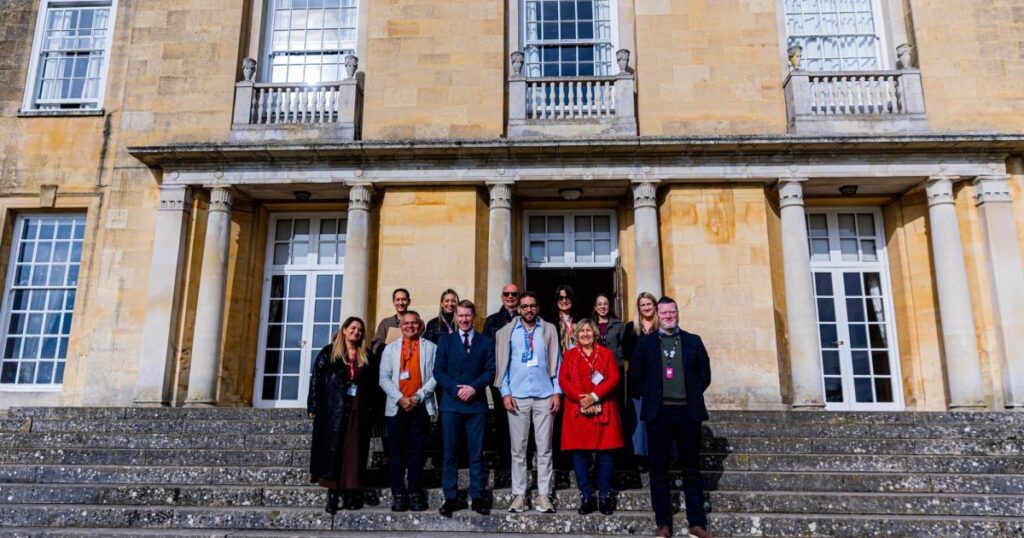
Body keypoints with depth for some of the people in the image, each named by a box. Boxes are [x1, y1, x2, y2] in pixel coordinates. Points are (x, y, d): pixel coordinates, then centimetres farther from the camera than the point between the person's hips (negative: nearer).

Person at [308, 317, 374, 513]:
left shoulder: (365, 357, 13)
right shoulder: (329, 352, 4)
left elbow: (371, 385, 11)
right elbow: (316, 378, -1)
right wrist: (313, 406, -8)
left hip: (357, 412, 3)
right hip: (333, 410, -2)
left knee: (353, 452, 2)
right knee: (332, 449, -1)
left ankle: (350, 495, 6)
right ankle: (332, 494, 4)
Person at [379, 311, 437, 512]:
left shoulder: (431, 347, 7)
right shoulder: (390, 348, 12)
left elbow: (435, 376, -1)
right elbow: (384, 378, 4)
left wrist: (418, 397, -11)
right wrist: (400, 398, -8)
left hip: (421, 407, -1)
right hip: (396, 407, 1)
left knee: (416, 451, 1)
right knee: (397, 451, 2)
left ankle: (414, 492, 8)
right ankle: (398, 494, 6)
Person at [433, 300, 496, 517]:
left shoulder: (486, 341, 10)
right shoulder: (446, 340, 11)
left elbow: (490, 371, 2)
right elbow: (438, 371, 3)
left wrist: (473, 387, -14)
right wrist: (455, 389, -11)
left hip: (477, 403, 0)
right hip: (451, 403, 0)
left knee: (476, 453, 3)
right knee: (450, 452, 2)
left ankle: (476, 497, 9)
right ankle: (449, 498, 8)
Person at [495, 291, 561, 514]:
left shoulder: (549, 330, 8)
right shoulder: (508, 331, 6)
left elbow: (557, 362, 7)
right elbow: (503, 364, 5)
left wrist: (557, 392, 0)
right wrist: (505, 392, -3)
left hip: (545, 396, 0)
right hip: (517, 396, 0)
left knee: (544, 448, 3)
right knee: (518, 448, 4)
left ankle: (543, 495, 10)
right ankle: (519, 494, 12)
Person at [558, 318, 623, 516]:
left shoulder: (607, 354, 9)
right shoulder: (569, 355, 11)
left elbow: (614, 379, -2)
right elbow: (563, 380, 0)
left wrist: (594, 396, -14)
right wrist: (581, 398, -14)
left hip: (603, 411, 0)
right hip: (578, 411, 1)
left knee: (605, 453, 1)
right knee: (579, 453, 1)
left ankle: (604, 497, 12)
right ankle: (586, 497, 10)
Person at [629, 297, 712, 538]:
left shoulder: (693, 341, 9)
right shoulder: (645, 343, 6)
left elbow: (705, 373, 10)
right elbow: (635, 375, 7)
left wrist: (692, 395, 4)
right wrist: (650, 397, 2)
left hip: (688, 411, 1)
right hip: (658, 412, 0)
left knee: (692, 468, 7)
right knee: (659, 469, 4)